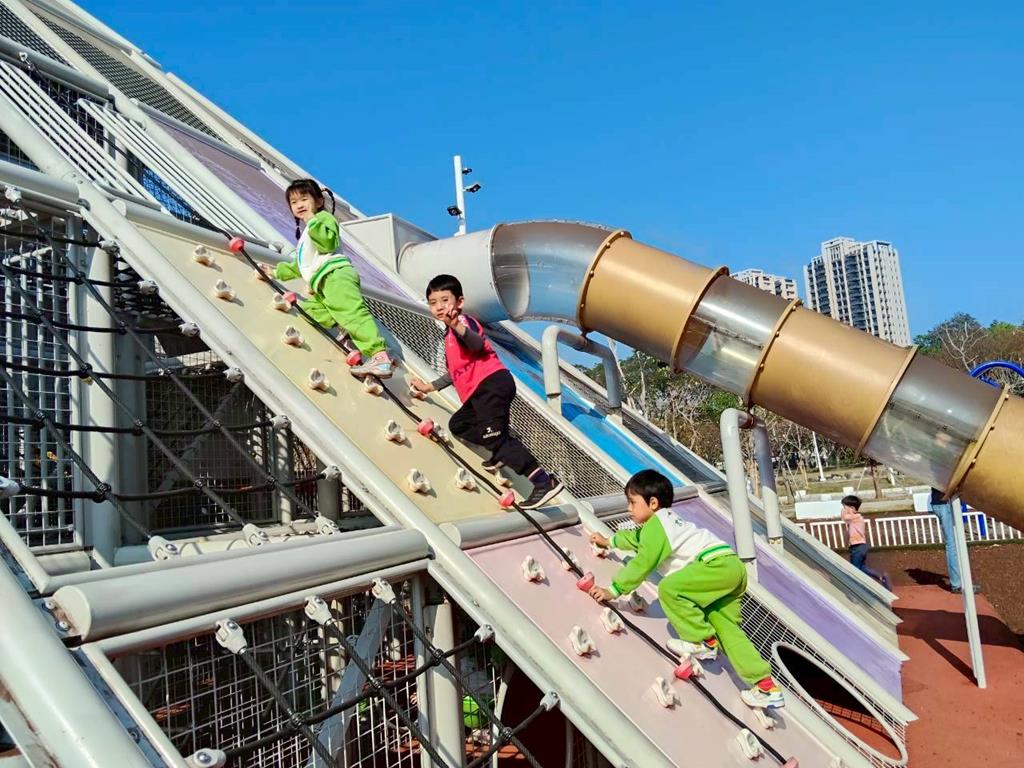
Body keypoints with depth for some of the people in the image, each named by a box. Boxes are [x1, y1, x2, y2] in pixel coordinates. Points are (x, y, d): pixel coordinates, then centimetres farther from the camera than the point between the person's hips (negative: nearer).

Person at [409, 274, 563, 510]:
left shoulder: (464, 321, -5)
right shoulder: (449, 335, 26)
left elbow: (478, 343, -28)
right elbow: (455, 372, 35)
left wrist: (457, 326, -46)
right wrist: (429, 387, 39)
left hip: (491, 384, -11)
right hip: (480, 392, 11)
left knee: (495, 436, -17)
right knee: (458, 424, 23)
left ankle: (545, 482, -21)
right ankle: (502, 454, 17)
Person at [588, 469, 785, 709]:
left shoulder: (656, 523, -8)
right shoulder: (663, 520, 24)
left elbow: (642, 564, -13)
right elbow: (637, 537, 44)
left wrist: (613, 590, -9)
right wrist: (609, 541, 53)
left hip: (718, 563, -11)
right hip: (732, 567, 11)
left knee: (669, 588, -19)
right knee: (725, 627, 8)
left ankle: (704, 642, -6)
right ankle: (766, 686, 5)